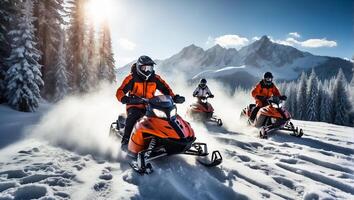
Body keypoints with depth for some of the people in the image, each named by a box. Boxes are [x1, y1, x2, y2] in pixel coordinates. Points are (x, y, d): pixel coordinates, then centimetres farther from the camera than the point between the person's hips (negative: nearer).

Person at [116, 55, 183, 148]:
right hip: (135, 106, -3)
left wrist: (174, 97, -8)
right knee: (132, 117, -34)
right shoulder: (131, 78, -7)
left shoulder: (155, 78, 4)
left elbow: (166, 89, 10)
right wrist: (125, 99, -36)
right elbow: (120, 92, -13)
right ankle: (125, 140, -25)